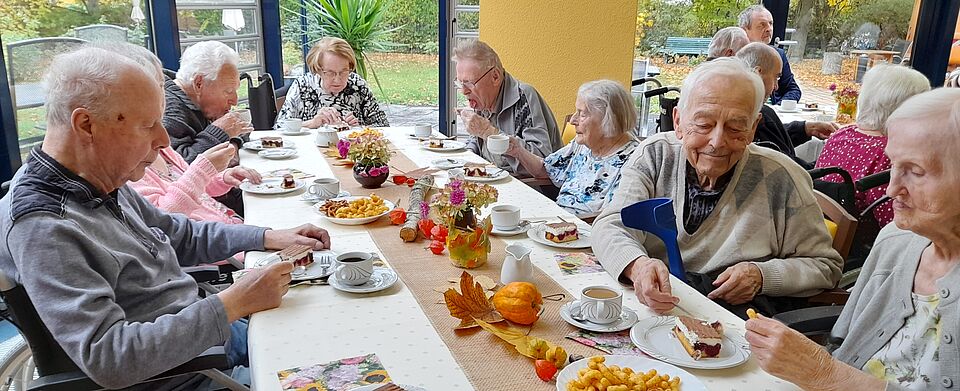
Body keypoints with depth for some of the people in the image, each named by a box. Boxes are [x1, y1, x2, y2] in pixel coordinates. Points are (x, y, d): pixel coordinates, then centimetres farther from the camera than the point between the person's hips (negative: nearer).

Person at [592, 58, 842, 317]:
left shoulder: (780, 179, -7)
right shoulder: (654, 155, -3)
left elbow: (825, 266, 4)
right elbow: (612, 225, -13)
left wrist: (762, 276, -16)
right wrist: (637, 265, -36)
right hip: (648, 304, 1)